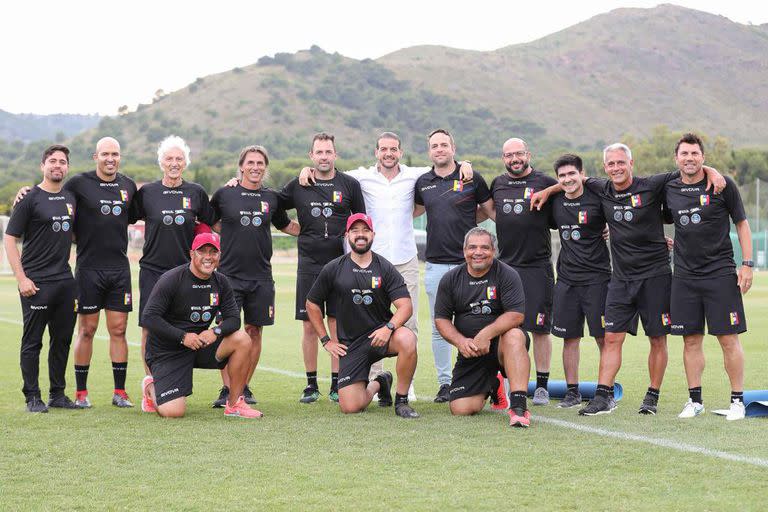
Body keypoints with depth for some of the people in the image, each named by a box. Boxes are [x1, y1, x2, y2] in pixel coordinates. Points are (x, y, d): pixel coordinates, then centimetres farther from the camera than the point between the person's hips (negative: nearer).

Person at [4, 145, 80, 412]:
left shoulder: (71, 198, 12)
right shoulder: (30, 199, -6)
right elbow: (10, 238, -7)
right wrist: (22, 278, -13)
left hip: (65, 280, 6)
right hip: (37, 282, -6)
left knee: (63, 339, 10)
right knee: (32, 341, -1)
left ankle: (58, 394, 19)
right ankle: (32, 398, 5)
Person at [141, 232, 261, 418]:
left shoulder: (220, 282, 2)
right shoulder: (171, 280, -15)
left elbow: (233, 319, 0)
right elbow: (149, 317, -19)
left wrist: (216, 331, -22)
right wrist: (182, 336, -26)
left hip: (201, 344, 6)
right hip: (167, 352, -5)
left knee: (242, 339, -16)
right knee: (173, 412, -20)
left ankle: (234, 405, -5)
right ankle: (152, 386, 18)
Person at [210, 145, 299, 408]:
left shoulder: (271, 197, 9)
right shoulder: (224, 194, 2)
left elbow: (286, 225, 24)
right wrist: (231, 233, 4)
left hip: (261, 277, 3)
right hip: (229, 274, -2)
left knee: (254, 331, 5)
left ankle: (245, 388, 15)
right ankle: (226, 389, -3)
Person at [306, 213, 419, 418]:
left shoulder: (385, 268, 0)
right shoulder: (334, 269, 3)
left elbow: (405, 305, -9)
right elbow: (312, 304, 12)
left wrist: (389, 327, -28)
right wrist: (326, 340, 6)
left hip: (380, 334, -1)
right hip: (351, 343, 1)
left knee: (407, 339, -37)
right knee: (350, 407, -13)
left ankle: (401, 401, -15)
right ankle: (378, 384, 25)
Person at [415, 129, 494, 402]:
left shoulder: (471, 179, 0)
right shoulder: (422, 182, 9)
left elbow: (490, 210, 11)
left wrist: (465, 221, -1)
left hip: (467, 263, -3)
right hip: (435, 264, 3)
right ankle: (444, 383, 14)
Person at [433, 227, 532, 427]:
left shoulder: (507, 274, -6)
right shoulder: (450, 279, 5)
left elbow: (516, 315, -15)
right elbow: (441, 318, 6)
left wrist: (486, 335, -26)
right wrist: (460, 341, -12)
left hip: (500, 342, -3)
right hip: (470, 351, 3)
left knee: (514, 336, -39)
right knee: (461, 409, -10)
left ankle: (519, 406, -42)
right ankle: (489, 387, 27)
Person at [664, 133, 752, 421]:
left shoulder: (722, 185, -2)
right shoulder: (669, 190, 6)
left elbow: (741, 224, 2)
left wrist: (747, 264, -4)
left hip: (721, 273, -3)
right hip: (685, 276, 3)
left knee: (728, 339, -3)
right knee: (691, 340, 6)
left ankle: (737, 400, 6)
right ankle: (695, 400, 15)